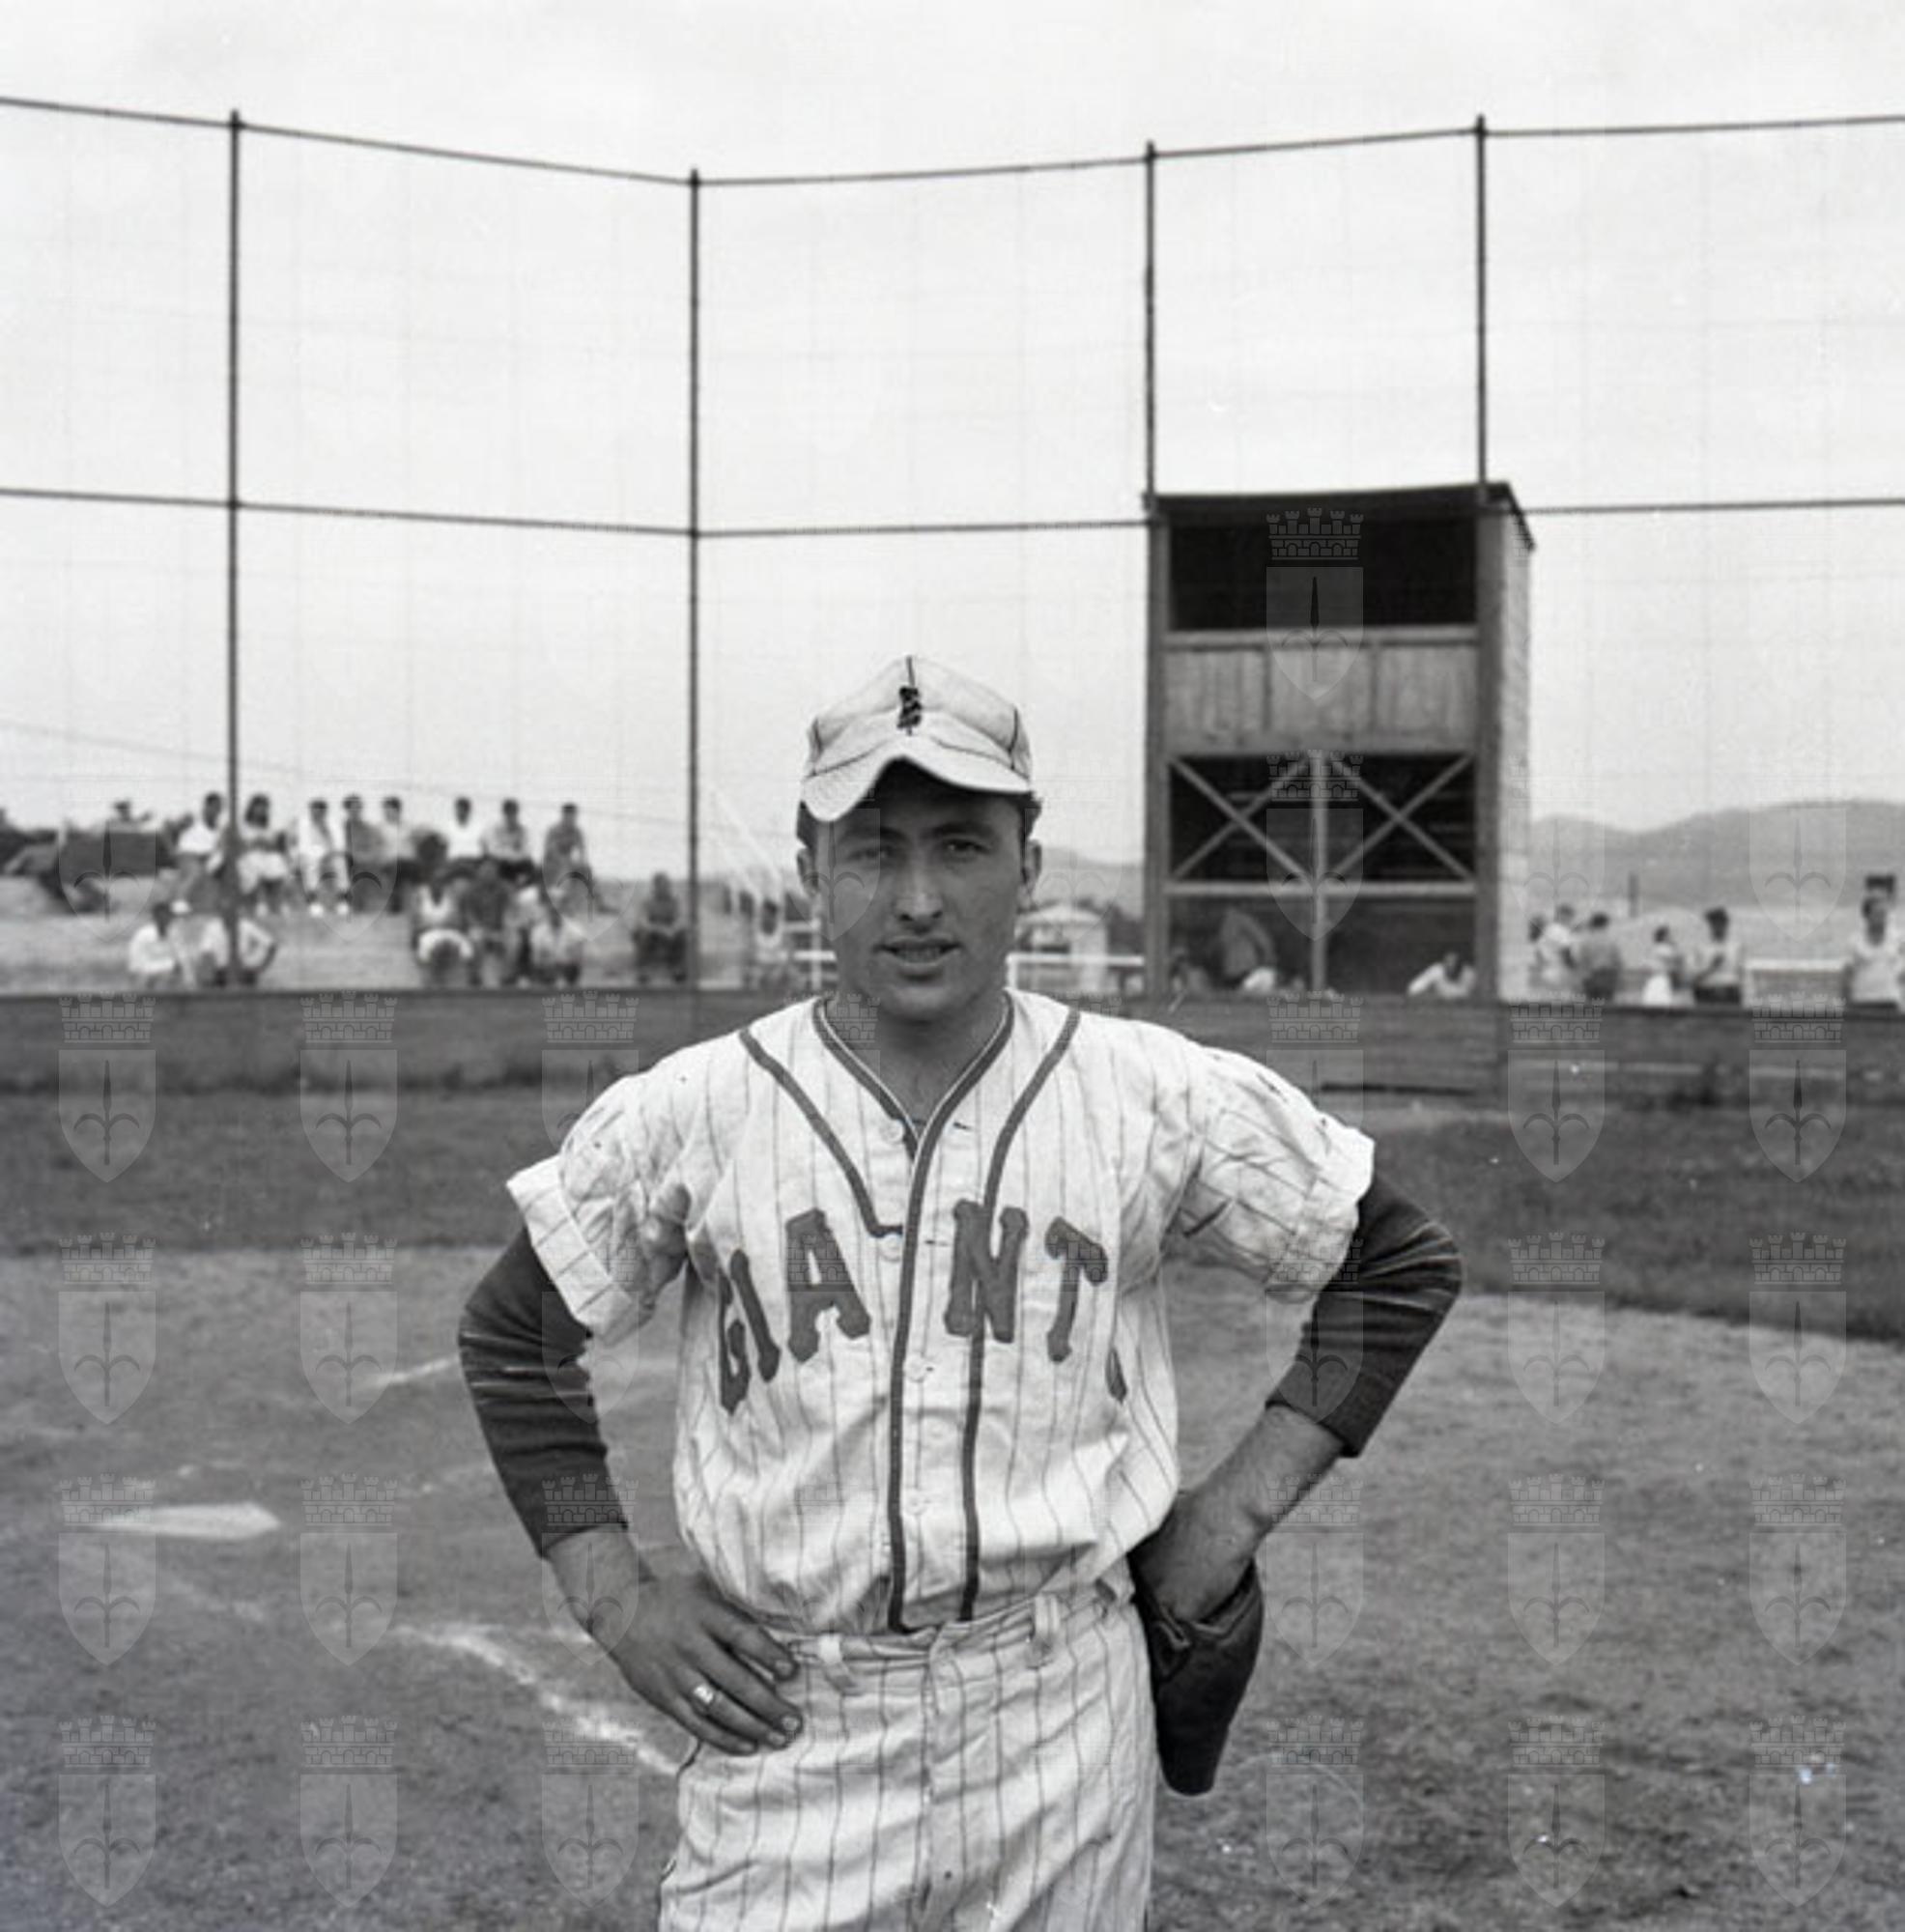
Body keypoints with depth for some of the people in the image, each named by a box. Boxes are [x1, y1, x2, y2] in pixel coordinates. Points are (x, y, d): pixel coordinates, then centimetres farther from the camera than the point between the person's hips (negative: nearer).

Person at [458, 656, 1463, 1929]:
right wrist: (616, 1596, 2)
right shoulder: (685, 1116, -3)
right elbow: (513, 1335, 10)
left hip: (1064, 1706, 1)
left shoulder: (1161, 1098, -3)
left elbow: (1405, 1263, 8)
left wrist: (1242, 1504, 1)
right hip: (782, 1720, 0)